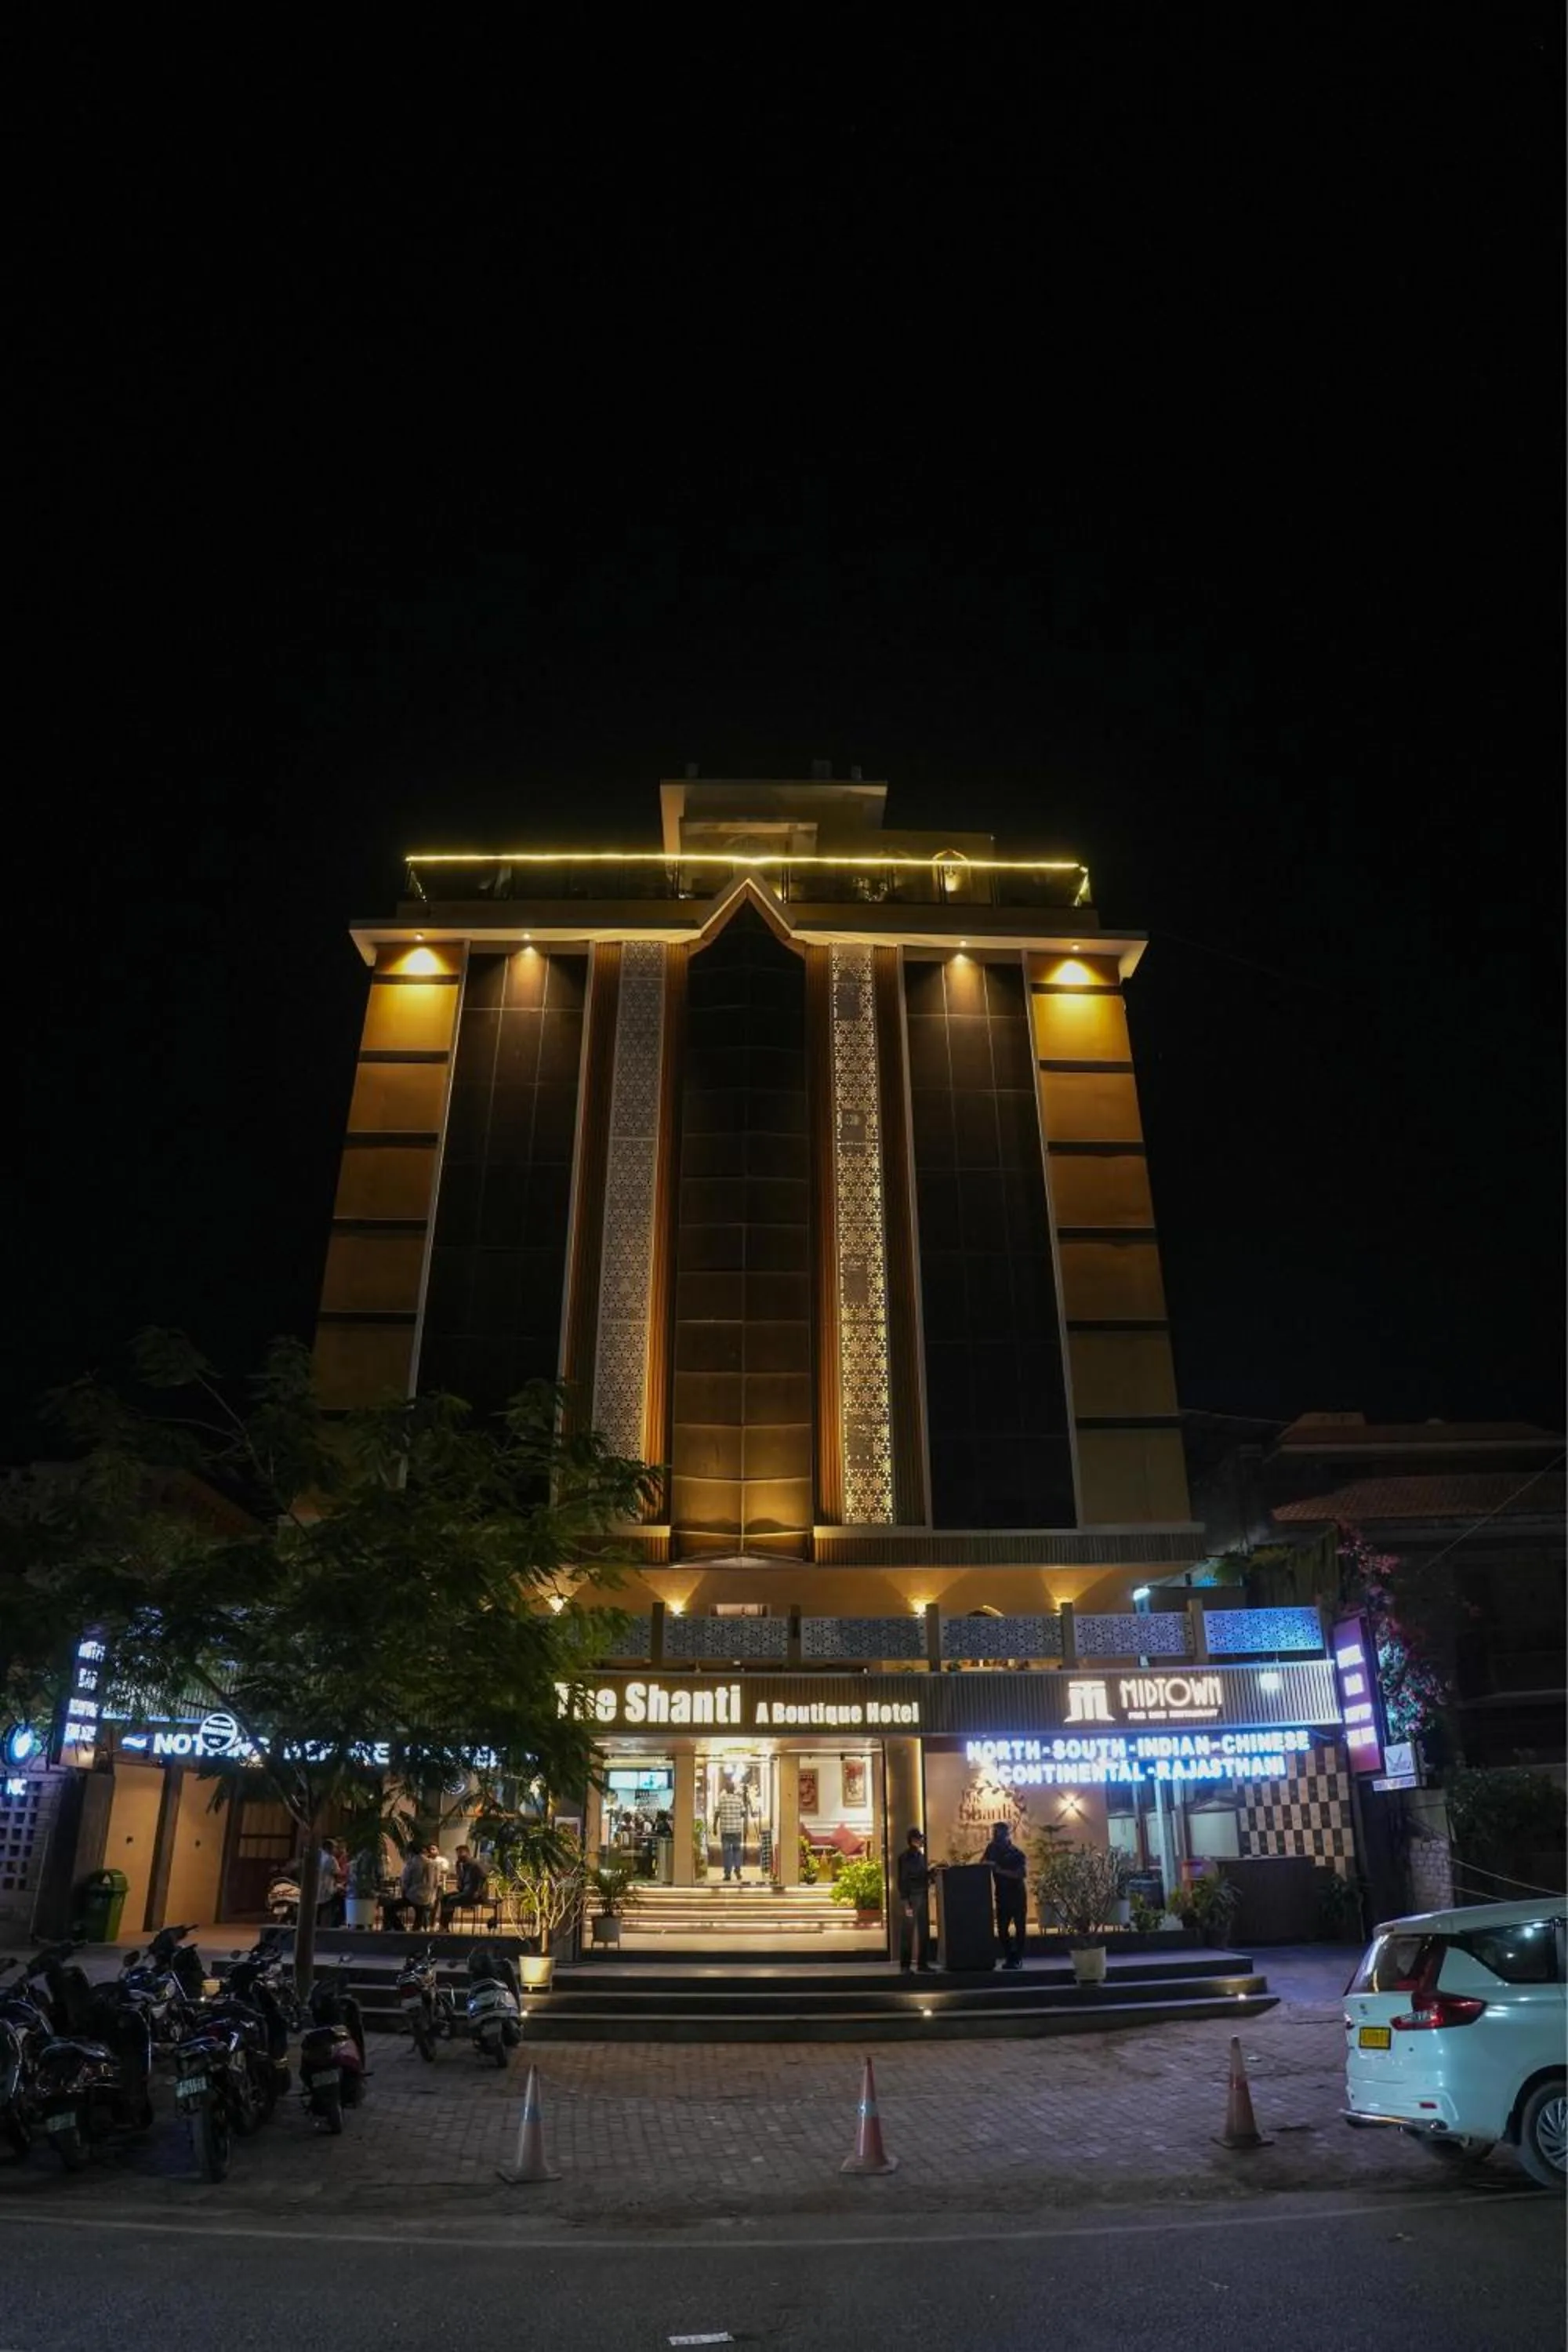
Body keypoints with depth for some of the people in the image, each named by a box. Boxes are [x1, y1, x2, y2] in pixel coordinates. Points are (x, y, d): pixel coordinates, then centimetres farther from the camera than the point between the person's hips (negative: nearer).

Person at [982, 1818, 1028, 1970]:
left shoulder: (1016, 1853, -12)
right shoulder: (992, 1849, 1)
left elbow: (1021, 1873, -24)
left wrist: (1000, 1870, -27)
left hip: (1017, 1894, -4)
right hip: (1001, 1895, 4)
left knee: (1019, 1927, 0)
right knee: (1002, 1929, 2)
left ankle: (1017, 1958, 9)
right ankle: (1009, 1957, 14)